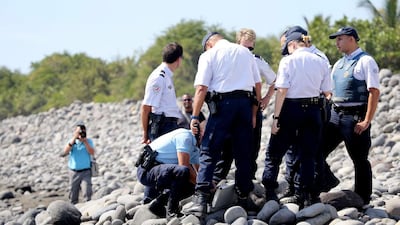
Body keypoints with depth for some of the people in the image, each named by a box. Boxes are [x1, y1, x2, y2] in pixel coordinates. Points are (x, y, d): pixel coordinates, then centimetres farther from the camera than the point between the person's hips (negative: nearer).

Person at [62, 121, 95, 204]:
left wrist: (84, 141, -16)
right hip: (73, 172, 2)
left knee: (87, 194, -16)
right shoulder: (71, 141, 7)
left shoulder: (89, 141, 5)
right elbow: (65, 151, -12)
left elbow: (92, 153, -11)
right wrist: (74, 138, -15)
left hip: (85, 172, -2)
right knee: (73, 198, 7)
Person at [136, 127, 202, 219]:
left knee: (191, 186, 10)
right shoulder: (185, 136, -16)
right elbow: (184, 165, -25)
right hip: (147, 169, -10)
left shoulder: (195, 148, 15)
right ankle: (172, 211, -19)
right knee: (183, 171, -32)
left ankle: (158, 204, 13)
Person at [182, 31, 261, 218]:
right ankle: (244, 198, 18)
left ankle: (201, 201, -13)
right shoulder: (245, 52, 17)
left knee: (208, 153, -4)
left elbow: (201, 89, -6)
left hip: (222, 104, -4)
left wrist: (195, 116, -4)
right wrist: (254, 113, 18)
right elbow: (258, 85, 14)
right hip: (245, 103, 4)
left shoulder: (209, 55, 4)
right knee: (243, 154, 12)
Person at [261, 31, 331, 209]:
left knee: (274, 153, 9)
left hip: (291, 109, -3)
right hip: (313, 110, 3)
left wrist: (276, 117, -10)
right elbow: (327, 92, 7)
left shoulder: (288, 61, -6)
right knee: (307, 155, 9)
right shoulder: (320, 62, 5)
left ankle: (269, 193, 7)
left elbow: (282, 90, -12)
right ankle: (303, 195, 9)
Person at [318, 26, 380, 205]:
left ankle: (362, 200, 11)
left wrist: (367, 121, -20)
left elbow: (374, 92, -15)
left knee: (359, 160, 1)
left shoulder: (365, 61, -8)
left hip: (356, 117, -8)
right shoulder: (339, 64, 16)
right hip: (336, 115, 8)